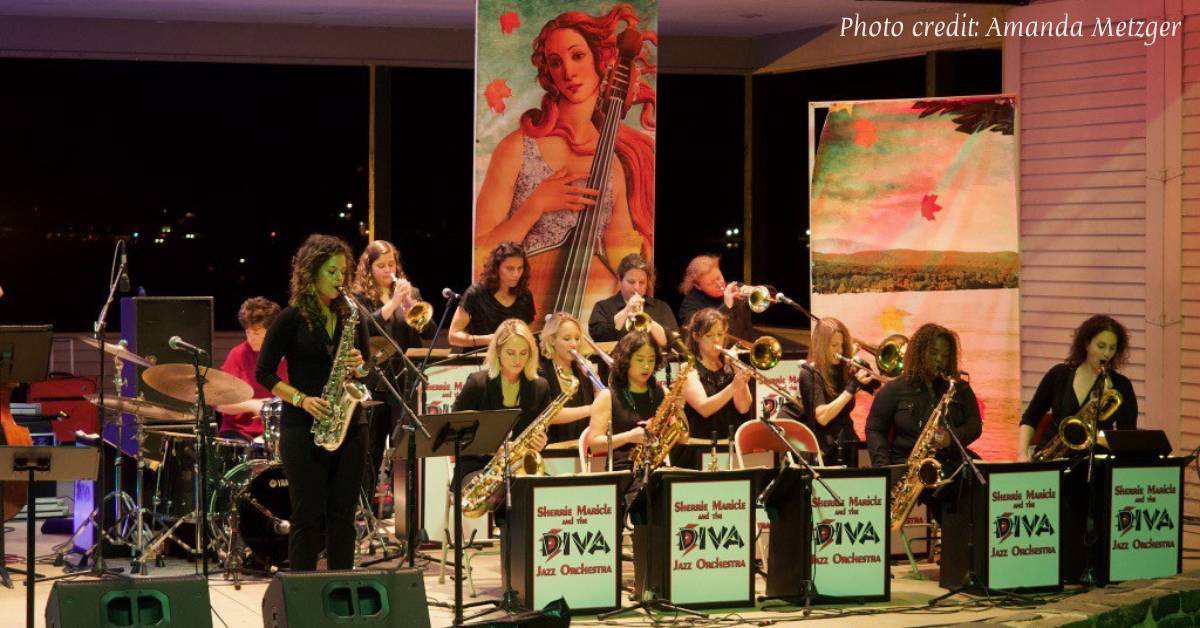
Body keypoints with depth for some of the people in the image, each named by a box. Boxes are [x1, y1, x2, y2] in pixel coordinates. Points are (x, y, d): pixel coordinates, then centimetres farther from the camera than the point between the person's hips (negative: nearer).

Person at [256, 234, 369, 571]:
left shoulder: (350, 316, 11)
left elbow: (367, 372, 18)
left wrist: (359, 367, -6)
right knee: (308, 517, -3)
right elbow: (264, 372, -2)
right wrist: (302, 400, -14)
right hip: (304, 429, -4)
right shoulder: (291, 319, -2)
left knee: (343, 515, 5)